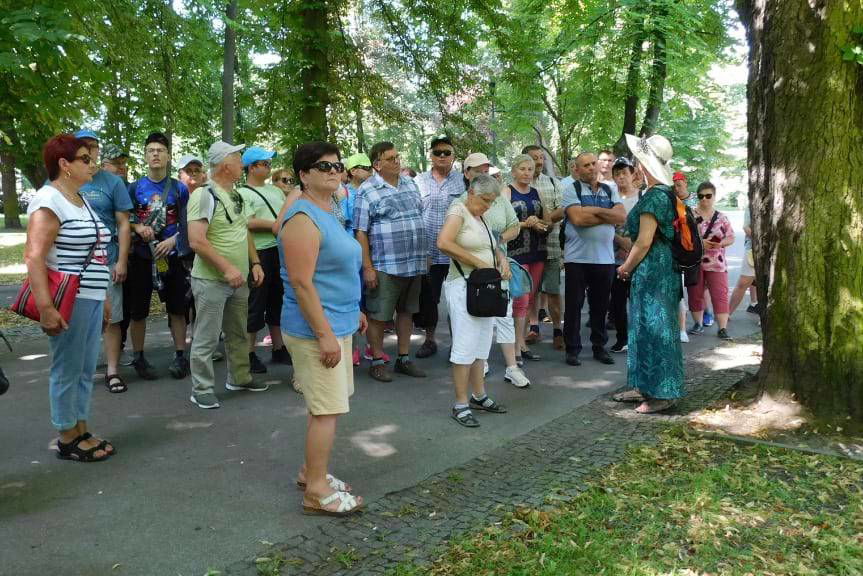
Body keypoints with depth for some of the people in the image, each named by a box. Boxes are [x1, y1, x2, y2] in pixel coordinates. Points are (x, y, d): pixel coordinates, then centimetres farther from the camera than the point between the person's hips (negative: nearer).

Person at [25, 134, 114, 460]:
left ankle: (81, 433, 24)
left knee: (86, 370, 14)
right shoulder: (50, 200, -12)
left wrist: (102, 298, 21)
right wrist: (45, 306, -28)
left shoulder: (81, 199, 16)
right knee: (67, 371, 1)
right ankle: (67, 440, 13)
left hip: (90, 299, 9)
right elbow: (34, 256, -21)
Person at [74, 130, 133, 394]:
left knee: (111, 318, 2)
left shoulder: (112, 182, 1)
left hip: (106, 261, -2)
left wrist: (122, 261, -6)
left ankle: (112, 370, 10)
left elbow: (123, 225, 0)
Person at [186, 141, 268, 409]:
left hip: (239, 280, 8)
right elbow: (196, 240, -23)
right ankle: (202, 390, 12)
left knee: (238, 334, 18)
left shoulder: (236, 195, 11)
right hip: (212, 281, -8)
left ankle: (239, 377, 33)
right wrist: (227, 268, -24)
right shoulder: (205, 195, -15)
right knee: (206, 338, 1)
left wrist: (255, 263, 10)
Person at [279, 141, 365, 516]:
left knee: (326, 406, 17)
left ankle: (311, 471, 31)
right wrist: (325, 334, -24)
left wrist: (352, 311, 23)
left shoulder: (327, 213, 14)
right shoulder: (303, 218, -18)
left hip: (336, 324, 10)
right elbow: (301, 282, -23)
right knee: (328, 410, -4)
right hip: (316, 329, -10)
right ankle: (316, 492, 7)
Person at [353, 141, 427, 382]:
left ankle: (403, 358, 25)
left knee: (407, 311, 13)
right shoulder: (367, 191, -7)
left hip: (414, 263, 6)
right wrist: (367, 267, -14)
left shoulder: (410, 184, 12)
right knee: (378, 315, 1)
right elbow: (361, 232, -10)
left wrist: (424, 254, 16)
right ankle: (377, 362, 15)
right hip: (385, 267, -6)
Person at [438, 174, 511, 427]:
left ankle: (479, 396, 25)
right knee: (465, 346, -6)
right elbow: (444, 243, -25)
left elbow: (493, 247, 28)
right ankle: (461, 404, 2)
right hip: (464, 286, -9)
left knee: (482, 345, 13)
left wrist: (501, 258, 4)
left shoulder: (481, 217, 16)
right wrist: (480, 263, -20)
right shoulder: (458, 210, -9)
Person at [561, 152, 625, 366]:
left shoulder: (610, 191, 13)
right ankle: (572, 349, 13)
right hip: (578, 258, -3)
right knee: (574, 305, 2)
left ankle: (599, 347, 23)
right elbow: (577, 219, -16)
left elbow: (622, 216, -2)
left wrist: (594, 210, -11)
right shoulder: (572, 190, 0)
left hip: (605, 258, 4)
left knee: (600, 305, 11)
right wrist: (608, 216, -8)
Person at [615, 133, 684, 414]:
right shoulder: (666, 193, 13)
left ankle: (661, 394, 6)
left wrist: (625, 268, -6)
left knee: (653, 328, -3)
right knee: (647, 326, 16)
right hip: (661, 267, 10)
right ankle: (645, 387, 26)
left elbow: (643, 242, -20)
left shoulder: (654, 197, -18)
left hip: (651, 269, -10)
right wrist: (631, 265, 17)